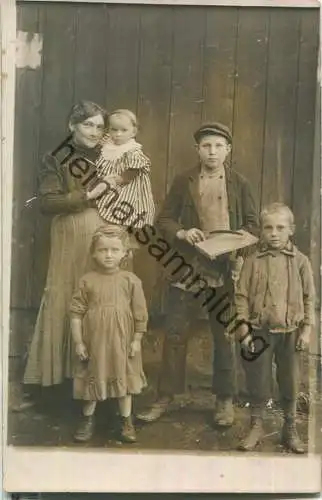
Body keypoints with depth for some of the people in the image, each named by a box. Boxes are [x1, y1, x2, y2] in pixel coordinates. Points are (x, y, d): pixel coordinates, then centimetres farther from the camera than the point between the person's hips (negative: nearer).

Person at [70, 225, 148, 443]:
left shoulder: (131, 280, -7)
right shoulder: (88, 280, -6)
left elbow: (140, 314, -3)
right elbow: (77, 312, -4)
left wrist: (136, 340, -3)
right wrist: (78, 342, -5)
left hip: (122, 342, 0)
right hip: (94, 341, 0)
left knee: (124, 379, 13)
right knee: (93, 378, 14)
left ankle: (127, 421, 29)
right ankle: (88, 419, 33)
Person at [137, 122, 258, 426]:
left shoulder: (240, 184, 6)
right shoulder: (183, 182, 5)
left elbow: (252, 223, 8)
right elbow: (164, 219, 5)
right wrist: (181, 233, -15)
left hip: (225, 269, 0)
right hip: (186, 265, 0)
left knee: (224, 334, 8)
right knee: (175, 332, 3)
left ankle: (225, 400, 22)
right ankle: (165, 397, 15)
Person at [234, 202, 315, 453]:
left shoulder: (300, 261, -1)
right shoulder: (253, 261, -3)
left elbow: (309, 298, 3)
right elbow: (242, 296, -1)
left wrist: (307, 328, -2)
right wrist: (244, 329, -6)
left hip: (290, 332, 1)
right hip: (260, 331, 0)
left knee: (290, 383, 12)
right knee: (258, 382, 9)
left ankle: (290, 429, 29)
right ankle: (256, 427, 25)